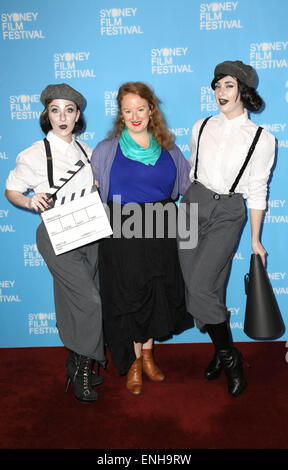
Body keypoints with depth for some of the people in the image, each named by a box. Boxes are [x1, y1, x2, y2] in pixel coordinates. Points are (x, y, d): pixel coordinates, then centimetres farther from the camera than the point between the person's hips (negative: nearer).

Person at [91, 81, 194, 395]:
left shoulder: (167, 148, 9)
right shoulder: (106, 150, 1)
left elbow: (188, 181, 22)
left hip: (161, 233, 3)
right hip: (122, 233, -3)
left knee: (157, 293, 10)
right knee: (129, 296, 3)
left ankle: (147, 355, 33)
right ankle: (133, 362, 24)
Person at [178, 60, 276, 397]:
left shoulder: (261, 138, -1)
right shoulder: (201, 127, 8)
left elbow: (257, 191, 0)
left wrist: (255, 240, 0)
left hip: (228, 213, -3)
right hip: (193, 204, 4)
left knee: (200, 285, -15)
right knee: (203, 288, 3)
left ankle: (227, 355, 8)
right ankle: (224, 352, 23)